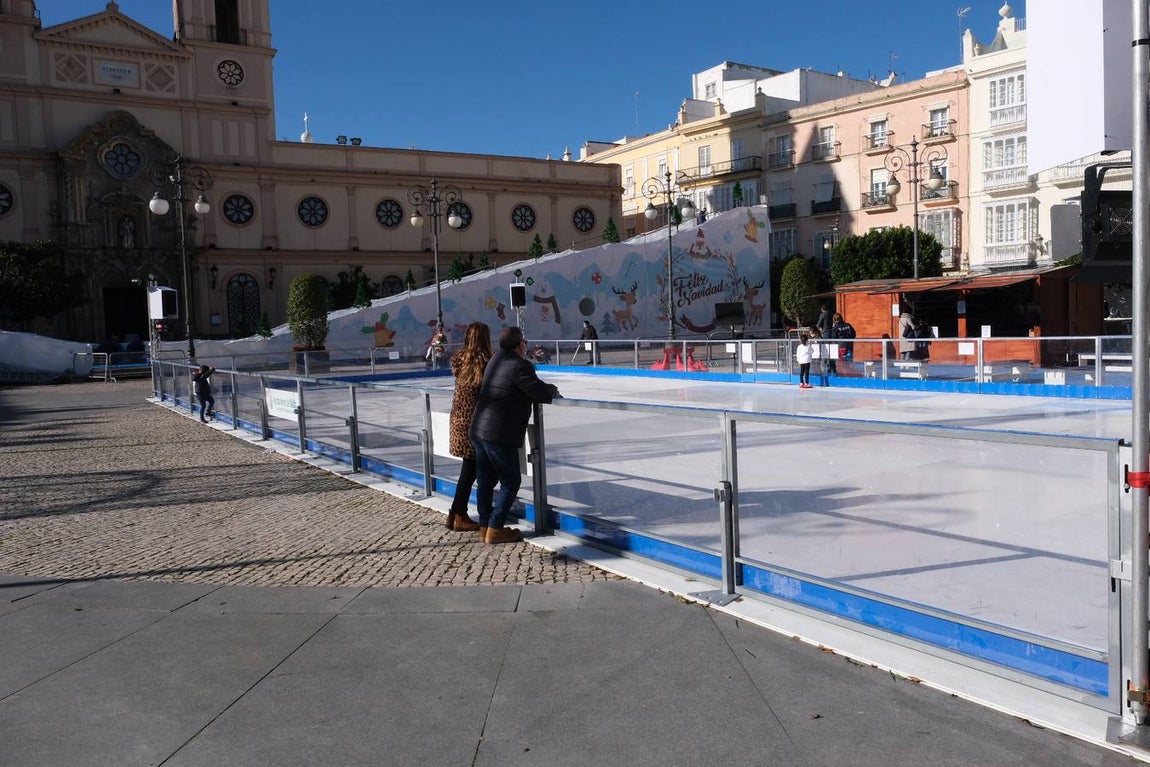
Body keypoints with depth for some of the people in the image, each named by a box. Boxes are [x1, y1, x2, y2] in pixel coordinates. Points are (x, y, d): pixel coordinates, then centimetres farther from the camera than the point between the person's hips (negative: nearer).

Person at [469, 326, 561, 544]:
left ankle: (484, 527, 23)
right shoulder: (520, 365, -13)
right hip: (500, 435, -9)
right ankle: (495, 529, 5)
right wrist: (552, 389, 5)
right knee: (510, 482, 4)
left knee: (485, 481, 15)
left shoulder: (496, 360, 14)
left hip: (478, 430, 9)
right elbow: (540, 392, -16)